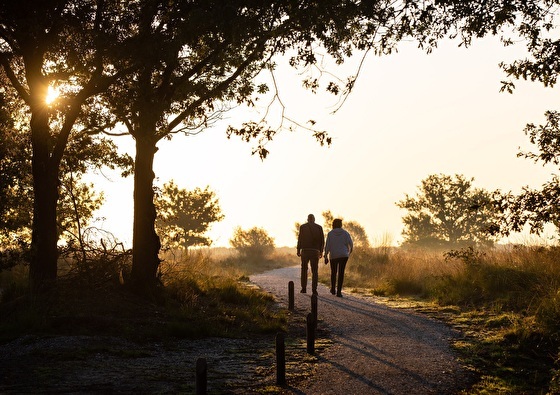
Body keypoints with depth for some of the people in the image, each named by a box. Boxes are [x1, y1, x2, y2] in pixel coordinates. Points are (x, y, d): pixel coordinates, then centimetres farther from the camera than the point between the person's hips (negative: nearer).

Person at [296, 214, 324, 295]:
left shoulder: (302, 227, 2)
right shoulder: (319, 227, 5)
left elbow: (300, 239, -3)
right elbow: (322, 240, 3)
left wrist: (298, 250, 2)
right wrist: (321, 251, 10)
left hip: (305, 251, 0)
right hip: (315, 251, 0)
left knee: (304, 269, 12)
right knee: (315, 271, 3)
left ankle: (304, 288, 8)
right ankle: (314, 289, -7)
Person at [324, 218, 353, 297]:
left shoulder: (330, 234, -1)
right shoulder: (345, 233, 2)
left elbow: (327, 246, -6)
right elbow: (351, 244, -5)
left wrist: (326, 257, -1)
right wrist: (349, 252, 15)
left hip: (333, 256, 0)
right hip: (343, 255, 0)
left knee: (333, 272, 20)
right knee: (341, 273, -1)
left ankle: (333, 289, 33)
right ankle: (339, 292, -11)